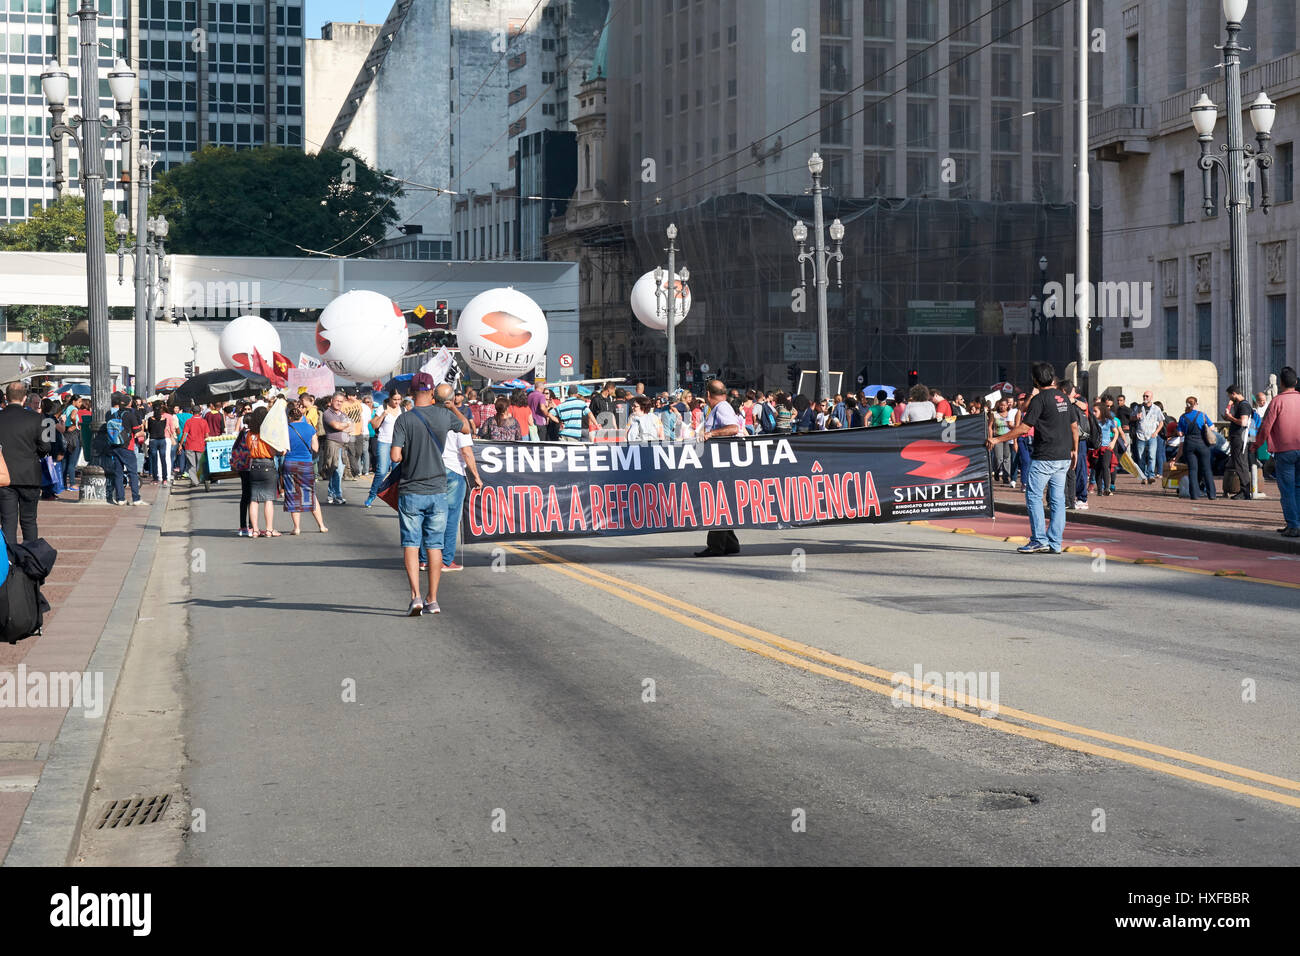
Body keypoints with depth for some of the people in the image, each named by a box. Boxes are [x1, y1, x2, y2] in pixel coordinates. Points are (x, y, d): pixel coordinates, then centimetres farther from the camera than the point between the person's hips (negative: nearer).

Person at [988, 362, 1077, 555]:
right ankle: (1055, 543, 7)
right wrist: (1074, 450, 31)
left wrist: (998, 440, -9)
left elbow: (1023, 428, -14)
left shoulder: (1039, 399, -10)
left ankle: (1039, 540, -6)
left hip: (1044, 457, -7)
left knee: (1033, 496, -1)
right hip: (1064, 458, 7)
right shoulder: (1063, 398, 12)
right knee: (1057, 499, 7)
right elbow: (1074, 427, 19)